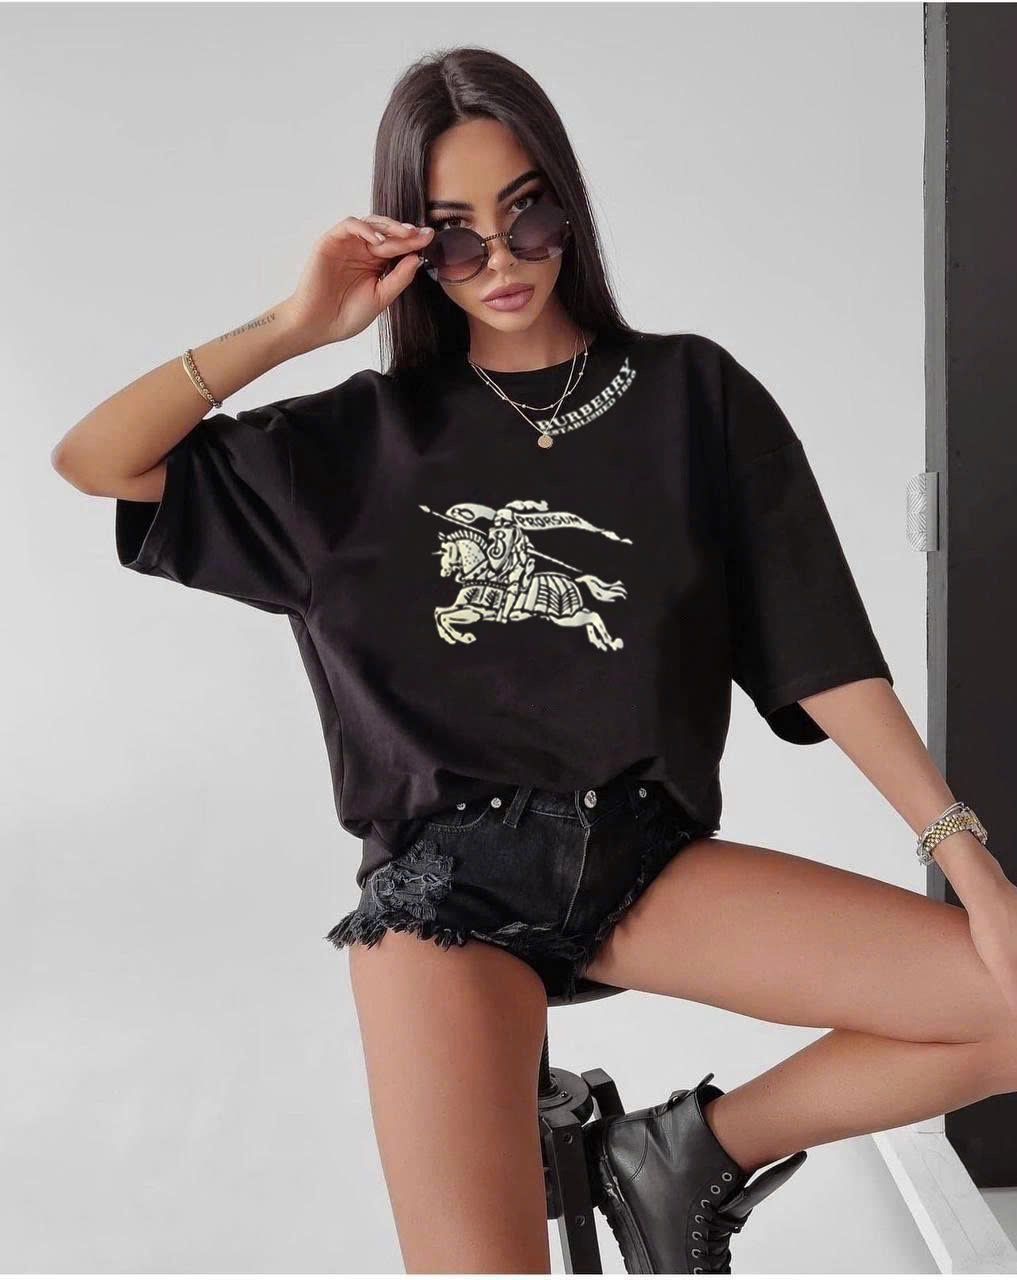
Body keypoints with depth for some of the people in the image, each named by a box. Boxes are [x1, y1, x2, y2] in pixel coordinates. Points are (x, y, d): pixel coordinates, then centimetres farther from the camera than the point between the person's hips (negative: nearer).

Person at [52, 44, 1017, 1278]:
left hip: (645, 856, 2)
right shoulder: (366, 439, 7)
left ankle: (696, 1150, 6)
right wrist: (296, 326, -4)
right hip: (444, 877, -1)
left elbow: (820, 656, 1)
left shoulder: (693, 396, 5)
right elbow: (91, 461, 4)